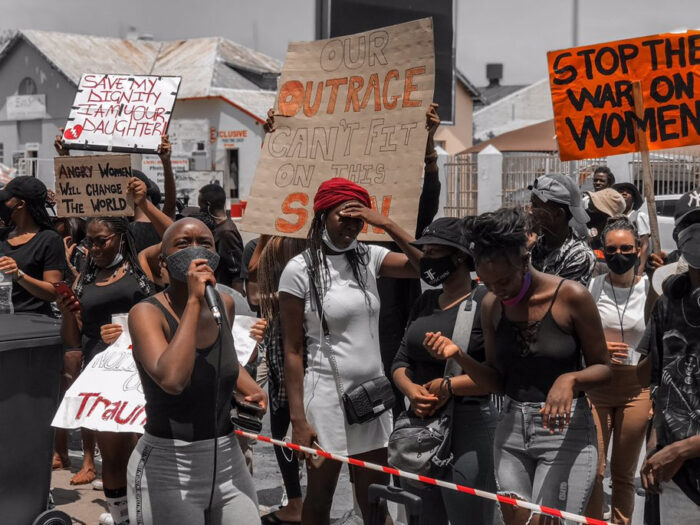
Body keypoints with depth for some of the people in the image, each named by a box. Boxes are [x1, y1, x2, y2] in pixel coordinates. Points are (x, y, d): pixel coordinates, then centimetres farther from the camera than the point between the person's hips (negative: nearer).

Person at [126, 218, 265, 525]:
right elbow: (172, 379, -34)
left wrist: (252, 390, 6)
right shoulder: (146, 313, -15)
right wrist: (193, 301, -28)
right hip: (168, 473, -5)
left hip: (229, 464, 6)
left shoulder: (225, 304, 3)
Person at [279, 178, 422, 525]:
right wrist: (298, 418, -12)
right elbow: (293, 351, -9)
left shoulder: (369, 258, 4)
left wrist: (387, 224, -12)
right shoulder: (300, 269, -9)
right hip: (327, 395, -4)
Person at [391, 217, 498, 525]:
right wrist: (411, 389, -9)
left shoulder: (485, 301, -12)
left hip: (468, 427, -7)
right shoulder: (426, 302, 12)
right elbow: (401, 361, 12)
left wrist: (449, 386, -18)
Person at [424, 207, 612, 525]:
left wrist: (570, 379, -24)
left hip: (565, 429, -5)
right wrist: (458, 356, -9)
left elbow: (603, 369, -3)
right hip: (511, 429, 5)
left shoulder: (571, 297, -10)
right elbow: (498, 382, 8)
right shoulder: (491, 306, 5)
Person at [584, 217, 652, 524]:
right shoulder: (591, 288, 0)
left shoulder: (651, 288, -2)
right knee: (593, 471, -1)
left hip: (637, 388, 0)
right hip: (596, 386, 0)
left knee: (624, 474, 10)